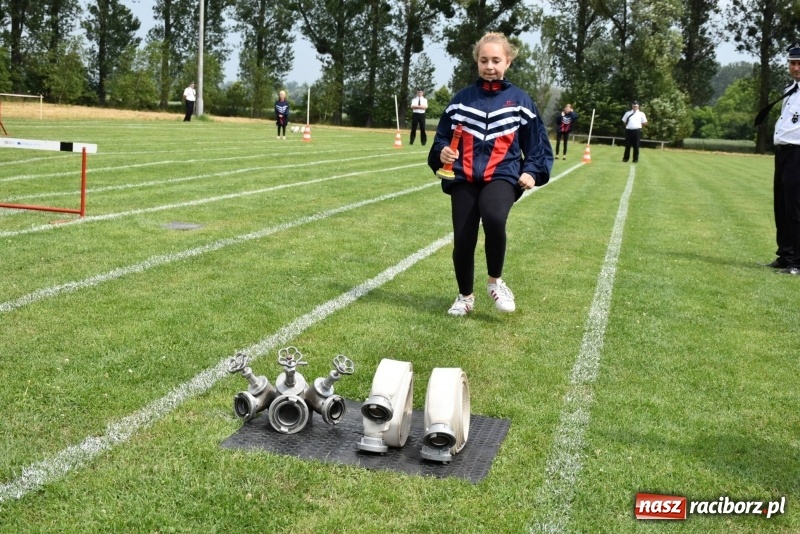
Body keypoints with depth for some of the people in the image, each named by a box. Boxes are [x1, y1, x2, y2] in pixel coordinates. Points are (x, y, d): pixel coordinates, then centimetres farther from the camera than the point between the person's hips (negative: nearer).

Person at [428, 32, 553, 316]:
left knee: (493, 218, -32)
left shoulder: (519, 100, 5)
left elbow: (537, 142, 11)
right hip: (464, 178, 2)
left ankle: (495, 281, -7)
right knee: (463, 241, -3)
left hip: (502, 176, -2)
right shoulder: (462, 98, 7)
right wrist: (441, 153, -9)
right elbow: (443, 135, 12)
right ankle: (465, 296, 24)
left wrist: (533, 172, -3)